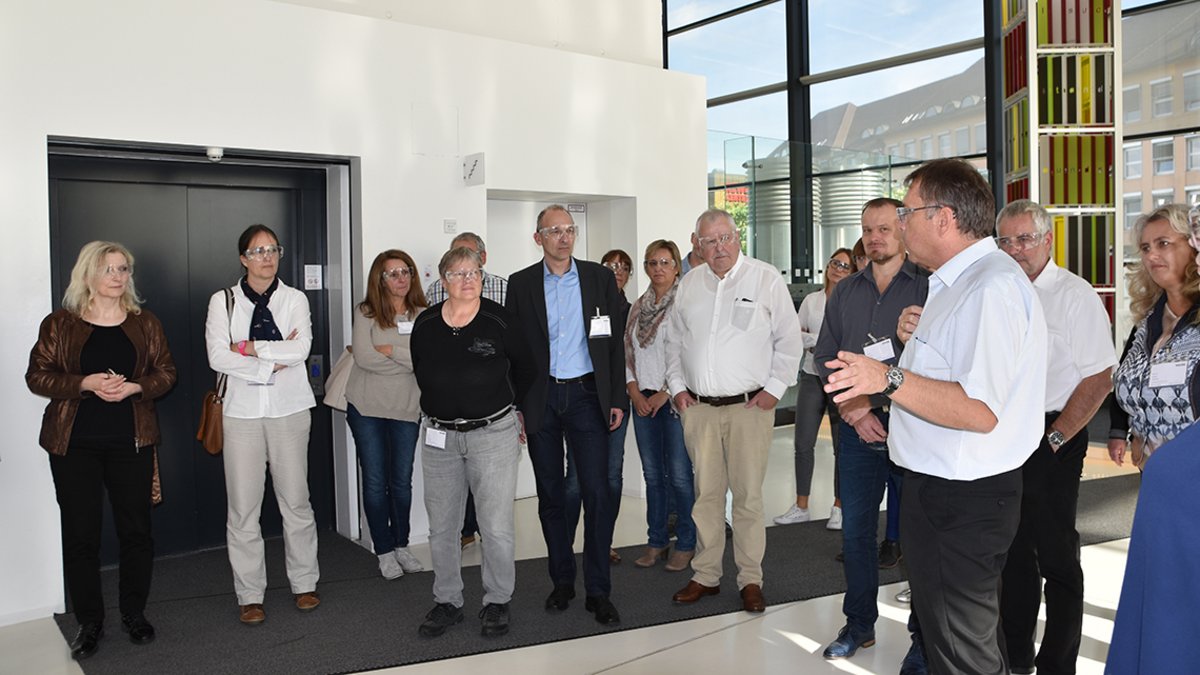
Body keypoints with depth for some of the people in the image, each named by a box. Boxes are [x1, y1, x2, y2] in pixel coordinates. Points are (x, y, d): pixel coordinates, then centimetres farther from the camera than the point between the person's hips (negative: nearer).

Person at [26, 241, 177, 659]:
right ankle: (89, 623, 17)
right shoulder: (60, 325, 2)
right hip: (75, 443, -1)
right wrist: (86, 383, -16)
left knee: (136, 530, 6)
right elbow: (37, 376, 0)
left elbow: (166, 373, 7)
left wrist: (135, 387, -12)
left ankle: (134, 615, 23)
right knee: (80, 535, 3)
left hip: (132, 441, 1)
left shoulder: (145, 323, 7)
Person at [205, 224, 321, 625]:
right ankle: (249, 595, 13)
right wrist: (275, 361, -11)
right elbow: (218, 358, -9)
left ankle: (304, 583, 21)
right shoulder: (222, 301, 4)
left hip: (289, 410, 1)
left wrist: (249, 347, -11)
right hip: (242, 411, 0)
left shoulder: (295, 299, 6)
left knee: (296, 500, 7)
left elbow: (301, 348, -11)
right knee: (243, 507, 1)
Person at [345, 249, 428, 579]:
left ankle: (401, 545, 27)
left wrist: (388, 349, -15)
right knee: (375, 481, 5)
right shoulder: (366, 312, -3)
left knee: (401, 481, 10)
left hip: (406, 408, 2)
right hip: (366, 407, -1)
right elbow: (363, 356, -15)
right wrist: (408, 360, -12)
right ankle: (384, 551, 18)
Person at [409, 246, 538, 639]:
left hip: (493, 433, -3)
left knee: (496, 526, -1)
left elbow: (526, 369, 8)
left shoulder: (499, 320, -7)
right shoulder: (425, 325, 2)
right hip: (439, 436, 3)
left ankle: (497, 602, 16)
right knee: (441, 526, 10)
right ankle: (447, 602, 25)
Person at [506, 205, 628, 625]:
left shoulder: (600, 278, 4)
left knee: (597, 493, -4)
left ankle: (598, 590, 5)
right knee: (550, 496, 9)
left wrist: (617, 398, -1)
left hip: (586, 394, -1)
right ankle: (562, 581, 23)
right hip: (540, 398, 1)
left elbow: (614, 341, 5)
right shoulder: (521, 284, 4)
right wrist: (514, 406, -1)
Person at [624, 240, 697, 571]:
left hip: (675, 398, -6)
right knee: (653, 474, 12)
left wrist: (665, 393, -11)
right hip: (643, 400, 6)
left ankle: (686, 543, 10)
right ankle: (656, 540, 22)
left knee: (679, 475, -3)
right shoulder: (638, 306, 12)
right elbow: (627, 351, 13)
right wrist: (634, 392, 2)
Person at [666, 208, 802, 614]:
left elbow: (789, 340, 0)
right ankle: (706, 576, 19)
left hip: (750, 406, -3)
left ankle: (751, 579, 12)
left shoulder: (766, 279, -1)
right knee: (706, 493, 8)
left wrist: (774, 388, -5)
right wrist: (677, 387, 10)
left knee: (748, 494, 0)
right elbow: (675, 341, 19)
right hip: (698, 408, 4)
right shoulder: (689, 284, 12)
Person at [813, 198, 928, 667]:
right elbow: (825, 356, 11)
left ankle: (924, 637, 16)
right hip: (857, 429, 4)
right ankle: (859, 625, 25)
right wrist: (851, 408, -2)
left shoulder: (926, 286, -2)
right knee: (856, 531, 10)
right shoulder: (845, 292, 13)